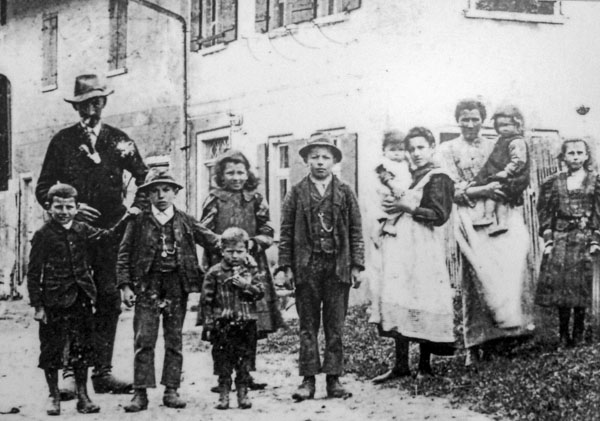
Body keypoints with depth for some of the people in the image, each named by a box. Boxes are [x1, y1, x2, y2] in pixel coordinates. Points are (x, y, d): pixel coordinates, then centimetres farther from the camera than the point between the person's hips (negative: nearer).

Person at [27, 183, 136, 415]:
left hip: (81, 298, 4)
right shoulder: (43, 235, -7)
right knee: (52, 349, 5)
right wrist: (37, 305, -10)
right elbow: (34, 273, -7)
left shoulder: (82, 230, 6)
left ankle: (83, 396, 18)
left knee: (82, 349, 8)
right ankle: (54, 396, 20)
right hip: (54, 299, -4)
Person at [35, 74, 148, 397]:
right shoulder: (62, 141, 7)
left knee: (109, 301, 0)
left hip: (111, 231, 2)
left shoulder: (118, 140, 11)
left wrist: (136, 209, 1)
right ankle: (70, 373, -3)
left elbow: (145, 179, 16)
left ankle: (103, 372, 5)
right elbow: (43, 189, 7)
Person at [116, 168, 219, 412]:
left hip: (177, 285, 2)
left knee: (174, 341, 6)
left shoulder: (185, 222, 7)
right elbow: (124, 254, 2)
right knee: (144, 340, -4)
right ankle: (141, 393, 1)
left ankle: (171, 390, 14)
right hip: (147, 285, -2)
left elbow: (212, 241, 10)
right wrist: (125, 285, -6)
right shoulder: (138, 222, 2)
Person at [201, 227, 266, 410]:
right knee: (222, 359, 3)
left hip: (246, 322, 1)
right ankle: (224, 394, 11)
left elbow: (260, 291, 0)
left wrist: (246, 285, -16)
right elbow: (207, 299, 1)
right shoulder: (215, 273, 0)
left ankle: (243, 393, 15)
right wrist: (209, 322, -3)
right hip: (222, 323, -1)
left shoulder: (252, 270, 6)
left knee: (245, 359, 6)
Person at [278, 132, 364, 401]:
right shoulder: (297, 193, 6)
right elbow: (286, 232, 5)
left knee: (335, 326, 4)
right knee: (308, 326, 3)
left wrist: (356, 265, 1)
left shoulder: (345, 193, 8)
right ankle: (308, 380, 7)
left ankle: (333, 379, 10)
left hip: (338, 267, 0)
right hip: (306, 267, 0)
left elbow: (356, 231, 7)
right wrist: (286, 266, -1)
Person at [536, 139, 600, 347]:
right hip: (560, 237, 1)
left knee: (581, 285, -2)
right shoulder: (554, 183, 7)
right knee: (559, 282, -4)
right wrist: (548, 240, -1)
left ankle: (578, 333, 9)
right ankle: (563, 334, 5)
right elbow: (545, 213, 7)